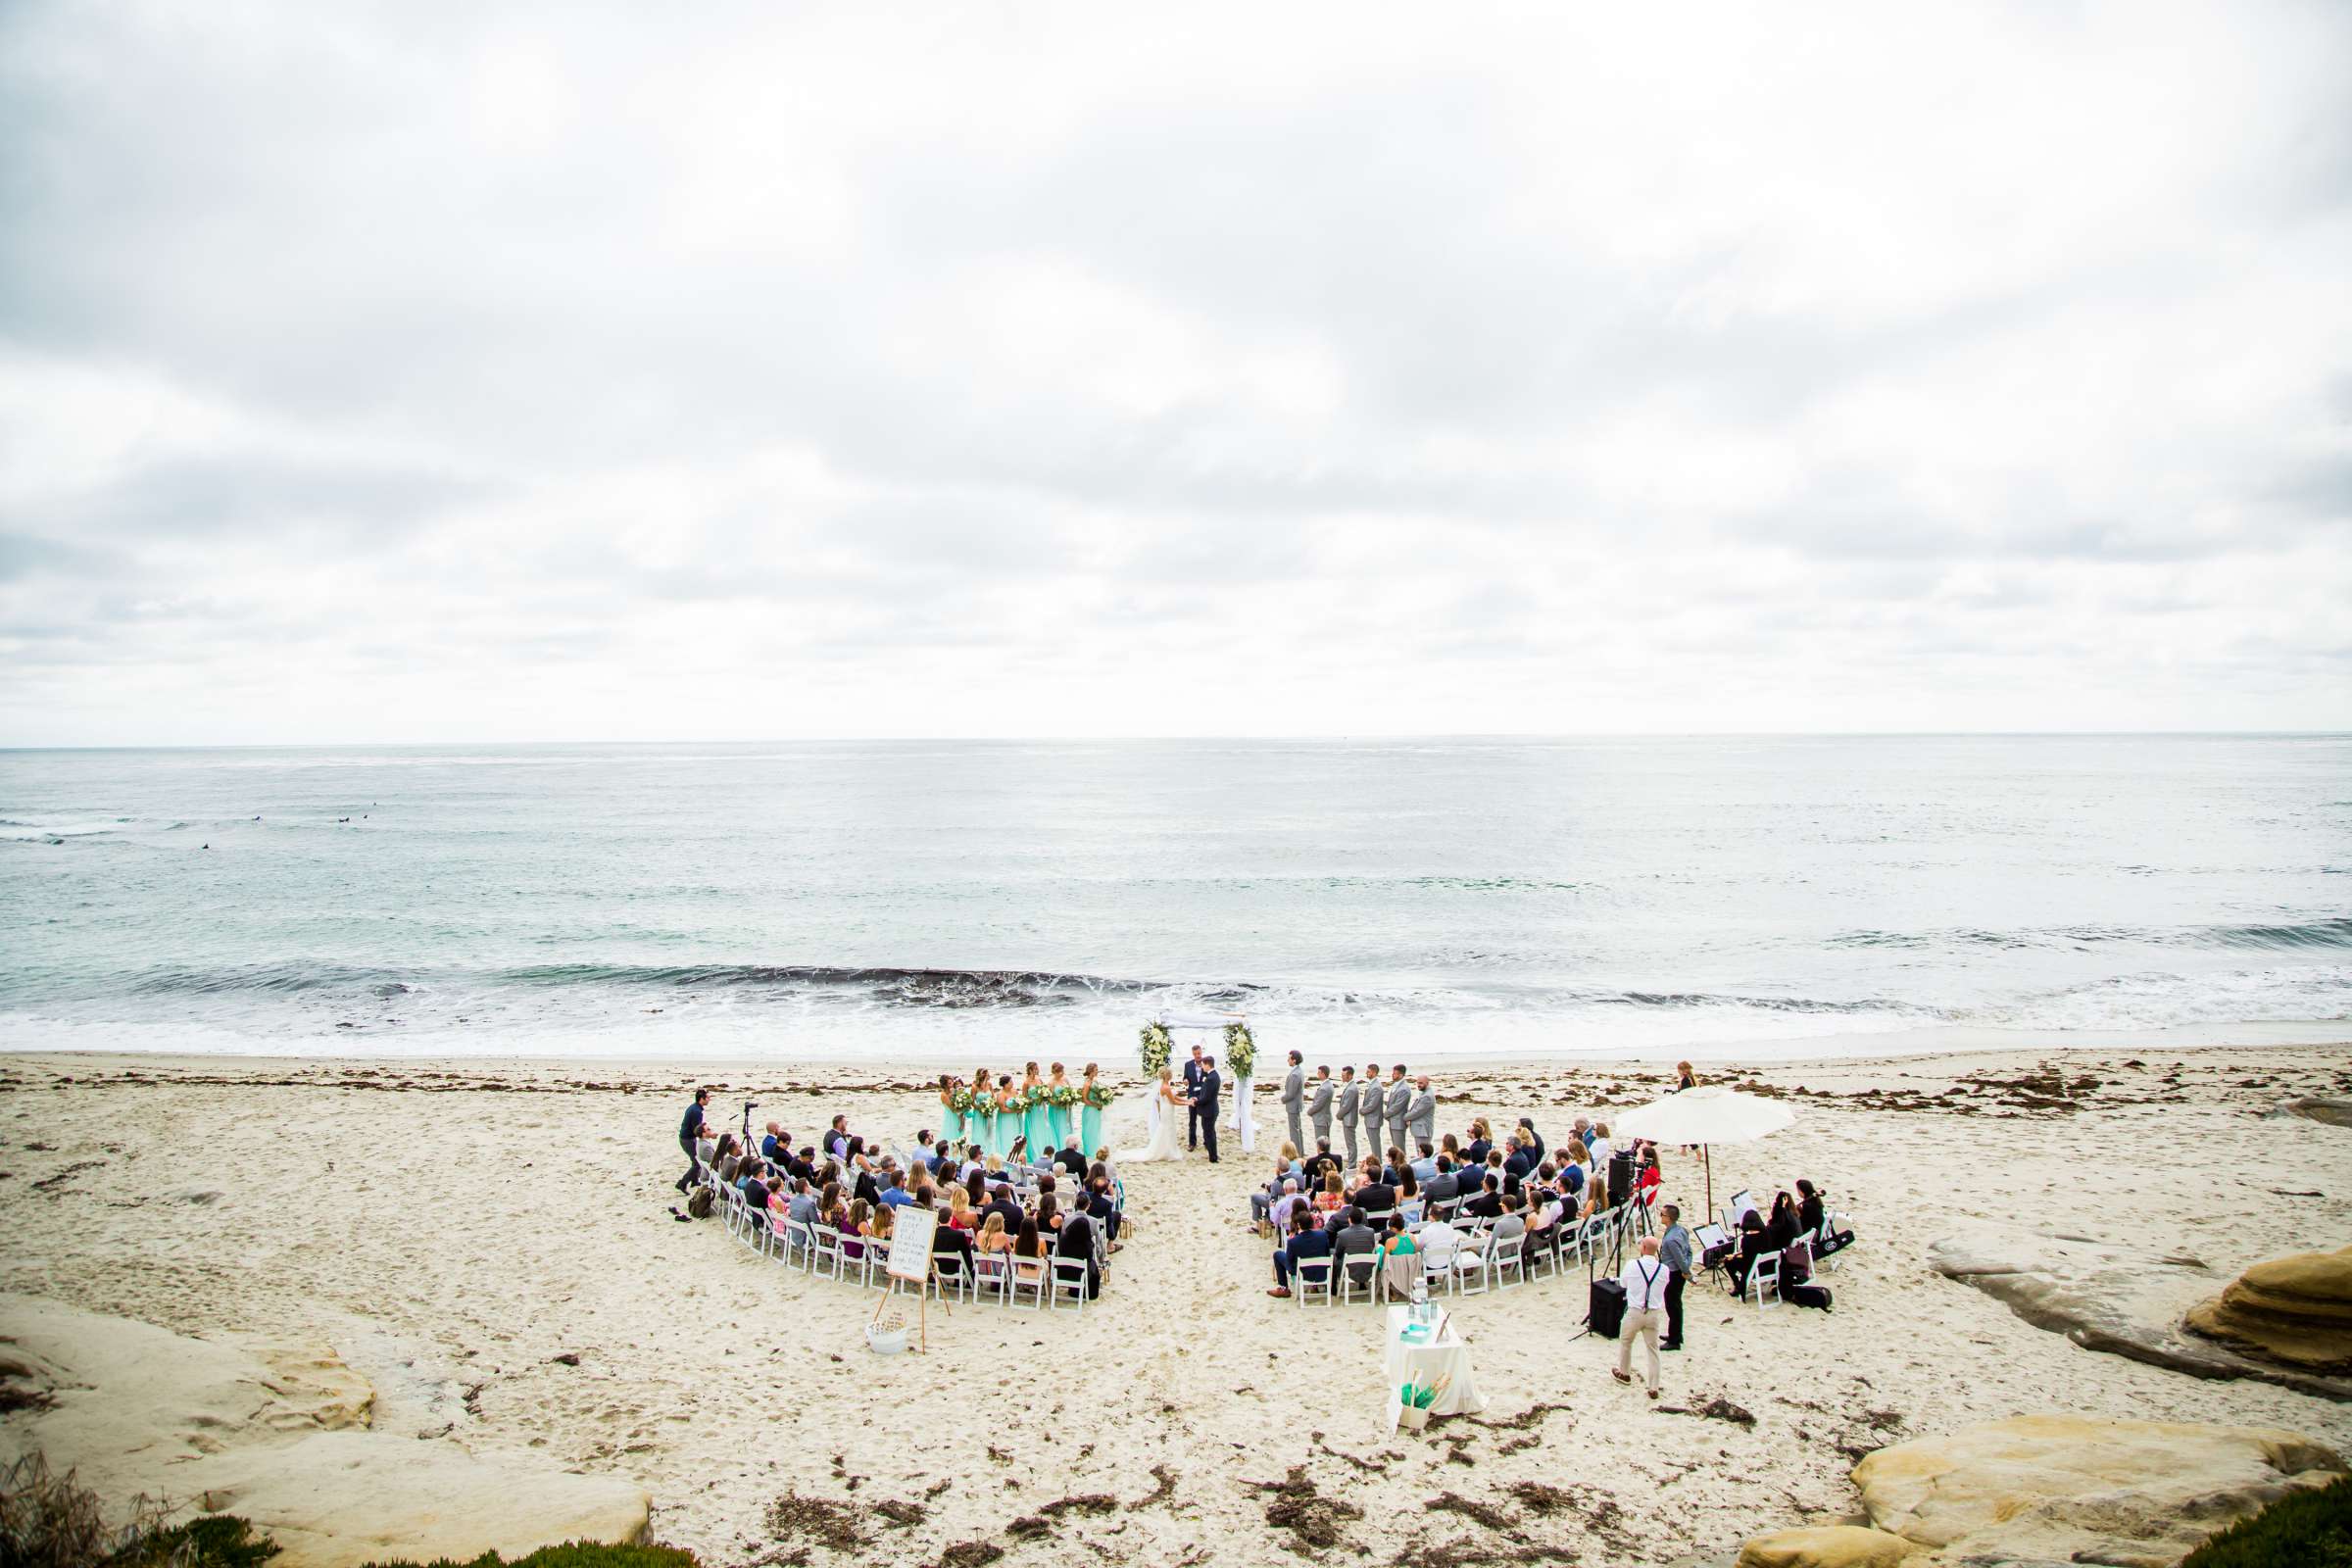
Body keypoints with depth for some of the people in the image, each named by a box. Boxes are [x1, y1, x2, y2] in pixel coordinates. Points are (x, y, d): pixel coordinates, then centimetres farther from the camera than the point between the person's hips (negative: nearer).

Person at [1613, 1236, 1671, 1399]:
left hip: (1635, 1312, -2)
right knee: (1653, 1350, 10)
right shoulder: (1663, 1269, -6)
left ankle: (1624, 1373, 40)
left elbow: (1622, 1283, 4)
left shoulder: (1632, 1265, -13)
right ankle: (1654, 1388, 9)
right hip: (1654, 1313, 2)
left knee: (1625, 1342, 22)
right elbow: (1662, 1287, 11)